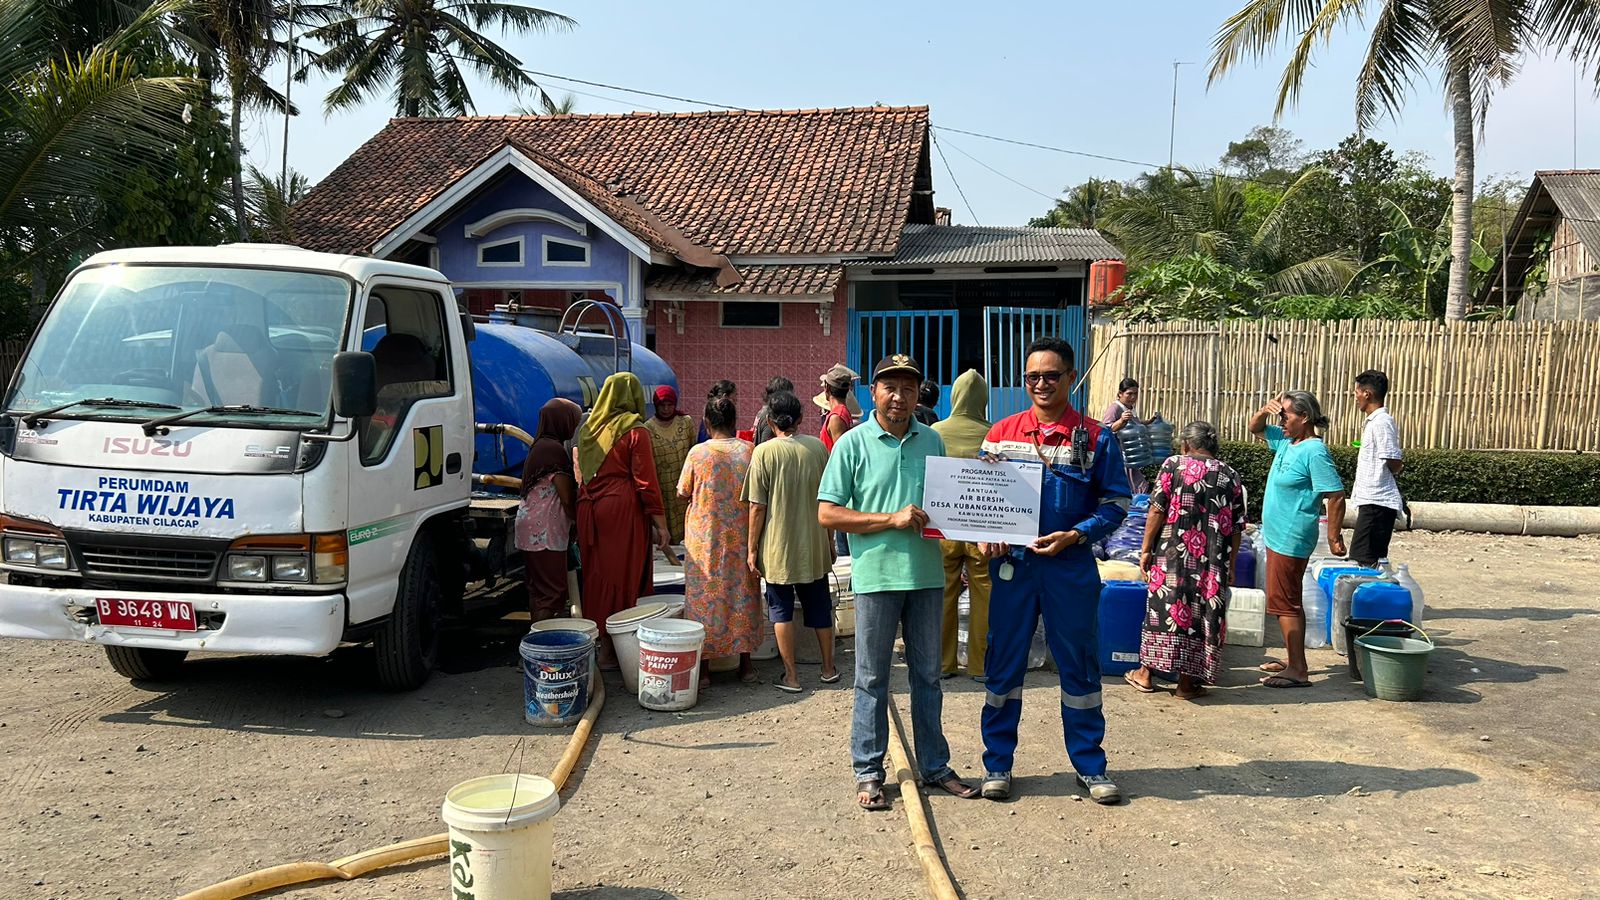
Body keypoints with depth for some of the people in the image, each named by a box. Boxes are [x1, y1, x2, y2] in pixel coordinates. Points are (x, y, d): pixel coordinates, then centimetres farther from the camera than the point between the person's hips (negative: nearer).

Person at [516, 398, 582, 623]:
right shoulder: (554, 449, -15)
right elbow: (567, 498, -16)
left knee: (539, 588, 13)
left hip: (533, 527, 10)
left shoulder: (540, 445, 15)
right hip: (546, 530, -10)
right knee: (552, 589, -9)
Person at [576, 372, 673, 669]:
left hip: (589, 508, 6)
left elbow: (582, 474, 14)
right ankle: (612, 648, 4)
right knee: (621, 576, 1)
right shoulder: (635, 430, -9)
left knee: (596, 573, 14)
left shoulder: (589, 428, 11)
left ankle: (595, 640, 22)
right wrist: (660, 522, -8)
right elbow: (646, 480, -11)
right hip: (622, 510, -6)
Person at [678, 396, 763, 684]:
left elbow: (683, 493, -1)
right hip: (741, 538, 2)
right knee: (742, 593, 13)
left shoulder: (698, 453, -10)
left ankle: (704, 664, 11)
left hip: (705, 538, -2)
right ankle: (745, 662, 18)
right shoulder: (750, 451, -5)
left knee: (705, 596, 7)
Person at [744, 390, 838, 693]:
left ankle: (791, 676, 11)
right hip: (814, 544, 3)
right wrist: (829, 539, 18)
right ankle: (829, 668, 27)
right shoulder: (818, 447, -2)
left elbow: (757, 507, -12)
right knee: (819, 605, 17)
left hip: (778, 546, -3)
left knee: (781, 608, 9)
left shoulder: (764, 452, -13)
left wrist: (753, 549, -3)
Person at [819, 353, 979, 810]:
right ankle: (868, 771, 18)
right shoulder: (853, 444, -6)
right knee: (872, 679, 6)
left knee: (928, 675, 15)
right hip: (877, 574, -4)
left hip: (926, 575, 4)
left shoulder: (932, 441, 8)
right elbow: (827, 513, -10)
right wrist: (892, 519, -16)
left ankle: (934, 765, 27)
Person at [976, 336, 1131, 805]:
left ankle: (1090, 766, 22)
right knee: (1004, 665, 7)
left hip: (1071, 567, -1)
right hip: (1012, 564, 2)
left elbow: (1116, 501, 1)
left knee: (1080, 667, 8)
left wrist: (1075, 535, -14)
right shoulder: (1001, 433, 5)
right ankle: (997, 764, 20)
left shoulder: (1096, 437, -1)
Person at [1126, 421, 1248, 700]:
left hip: (1172, 555, -2)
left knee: (1163, 606, 8)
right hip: (1214, 562, 2)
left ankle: (1146, 673, 17)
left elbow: (1157, 510, -7)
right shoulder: (1231, 476, 9)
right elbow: (1237, 528, 8)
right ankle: (1186, 682, 11)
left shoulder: (1173, 465, 0)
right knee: (1203, 612, 7)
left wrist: (1146, 549, -2)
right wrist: (1230, 565, 15)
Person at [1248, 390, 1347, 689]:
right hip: (1278, 537, 10)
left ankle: (1298, 671, -3)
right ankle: (1292, 659, 27)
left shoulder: (1314, 452, -19)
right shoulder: (1286, 442, 8)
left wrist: (1333, 536, -18)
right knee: (1288, 601, 16)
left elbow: (1336, 496, -21)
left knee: (1284, 602, -7)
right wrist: (1265, 410, 2)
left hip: (1291, 540, -10)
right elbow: (1255, 428, 23)